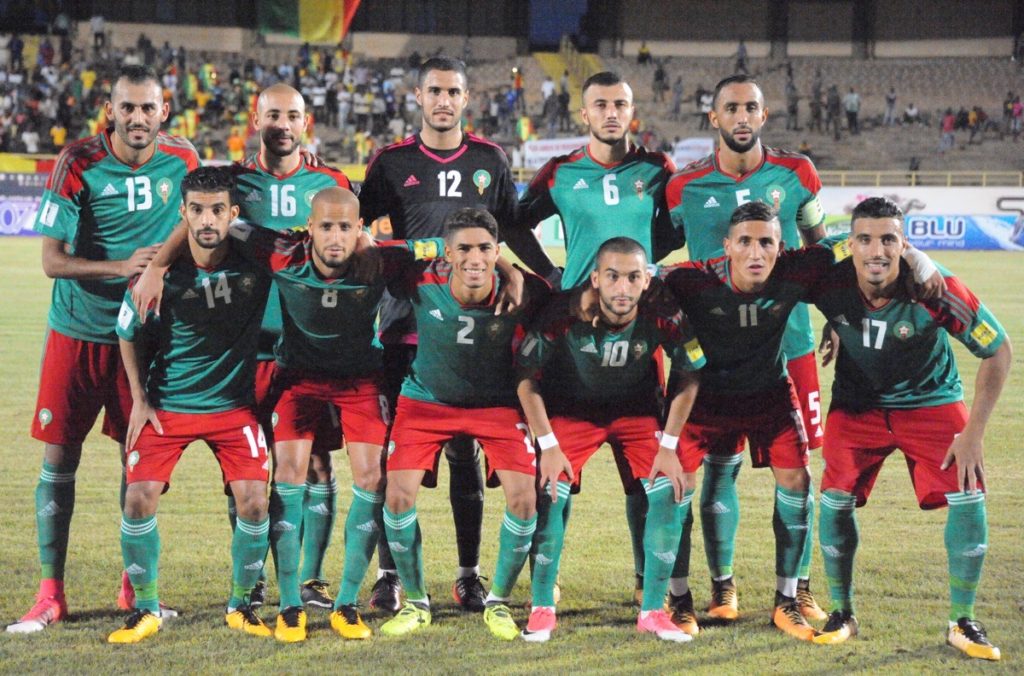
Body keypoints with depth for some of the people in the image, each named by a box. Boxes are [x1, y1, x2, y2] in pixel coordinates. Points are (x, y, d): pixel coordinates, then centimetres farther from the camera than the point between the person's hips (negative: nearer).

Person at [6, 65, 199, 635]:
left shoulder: (183, 160, -3)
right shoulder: (78, 163, -11)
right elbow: (52, 260, -13)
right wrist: (121, 267, -25)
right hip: (78, 330, -2)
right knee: (59, 461, -1)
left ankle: (135, 587, 20)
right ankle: (51, 595, 7)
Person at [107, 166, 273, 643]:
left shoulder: (255, 263, -14)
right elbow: (129, 336, 3)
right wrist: (140, 400, 2)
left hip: (235, 404, 0)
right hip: (167, 404, 0)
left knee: (254, 501, -10)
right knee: (139, 497, -12)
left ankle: (240, 605, 11)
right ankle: (146, 609, 7)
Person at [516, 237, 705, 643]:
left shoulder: (665, 315, -25)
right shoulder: (564, 313, -29)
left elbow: (688, 379, -9)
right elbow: (527, 380, -16)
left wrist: (668, 445, -11)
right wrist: (549, 446, -19)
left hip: (638, 411, 2)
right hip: (573, 409, -1)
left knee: (669, 494, -13)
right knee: (549, 495, -17)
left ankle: (653, 611, 1)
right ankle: (542, 609, 0)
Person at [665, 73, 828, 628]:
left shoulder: (795, 175, 3)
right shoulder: (686, 187, -2)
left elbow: (818, 244, 16)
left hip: (789, 340, 1)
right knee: (720, 466, 1)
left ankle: (798, 587, 13)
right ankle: (722, 585, 15)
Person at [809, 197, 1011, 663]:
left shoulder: (936, 290, -29)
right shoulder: (829, 282, -25)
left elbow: (998, 350, -17)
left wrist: (974, 433, -18)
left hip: (930, 401, -1)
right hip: (857, 404, 1)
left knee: (968, 497, -13)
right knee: (836, 498, -10)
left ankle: (962, 622, 3)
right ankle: (842, 613, 12)